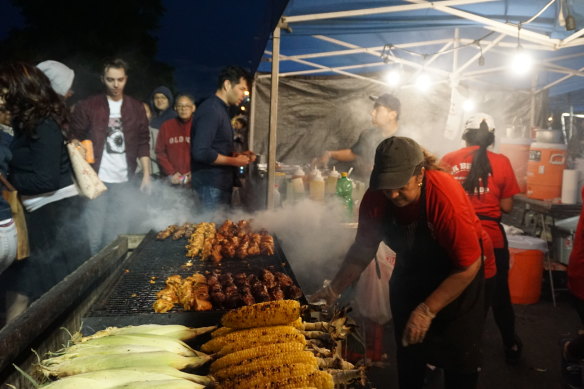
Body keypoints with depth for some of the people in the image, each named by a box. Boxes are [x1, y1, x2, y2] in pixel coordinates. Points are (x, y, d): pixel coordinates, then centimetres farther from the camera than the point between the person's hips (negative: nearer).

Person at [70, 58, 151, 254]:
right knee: (94, 236, -1)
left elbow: (143, 143, 11)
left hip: (124, 181, 3)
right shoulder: (87, 106, 0)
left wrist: (146, 174, 3)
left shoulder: (136, 108, 9)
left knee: (119, 237, 8)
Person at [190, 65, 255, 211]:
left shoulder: (221, 110, 17)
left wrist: (238, 155, 9)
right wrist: (235, 161, -15)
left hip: (221, 185, 10)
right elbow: (201, 152, -24)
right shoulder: (211, 110, -16)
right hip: (211, 187, -10)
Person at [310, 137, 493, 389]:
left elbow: (469, 265, -29)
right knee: (408, 351, 14)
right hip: (412, 273, 4)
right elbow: (364, 247, -5)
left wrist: (427, 310, -29)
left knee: (459, 360, 2)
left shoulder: (446, 196, -34)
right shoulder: (375, 197, -20)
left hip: (458, 275, -4)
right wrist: (335, 288, -11)